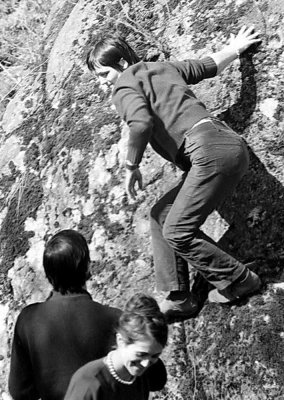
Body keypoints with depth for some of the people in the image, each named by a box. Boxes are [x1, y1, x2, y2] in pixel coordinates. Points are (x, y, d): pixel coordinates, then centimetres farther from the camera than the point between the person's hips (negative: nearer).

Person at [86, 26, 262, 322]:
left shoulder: (125, 86, 0)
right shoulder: (164, 68, 25)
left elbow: (141, 123, -19)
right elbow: (208, 66, 35)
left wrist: (131, 166, -6)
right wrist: (235, 48, 54)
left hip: (211, 151, -10)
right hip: (227, 144, 10)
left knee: (177, 232, -8)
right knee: (161, 215, 11)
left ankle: (239, 280, 7)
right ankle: (177, 298, 10)